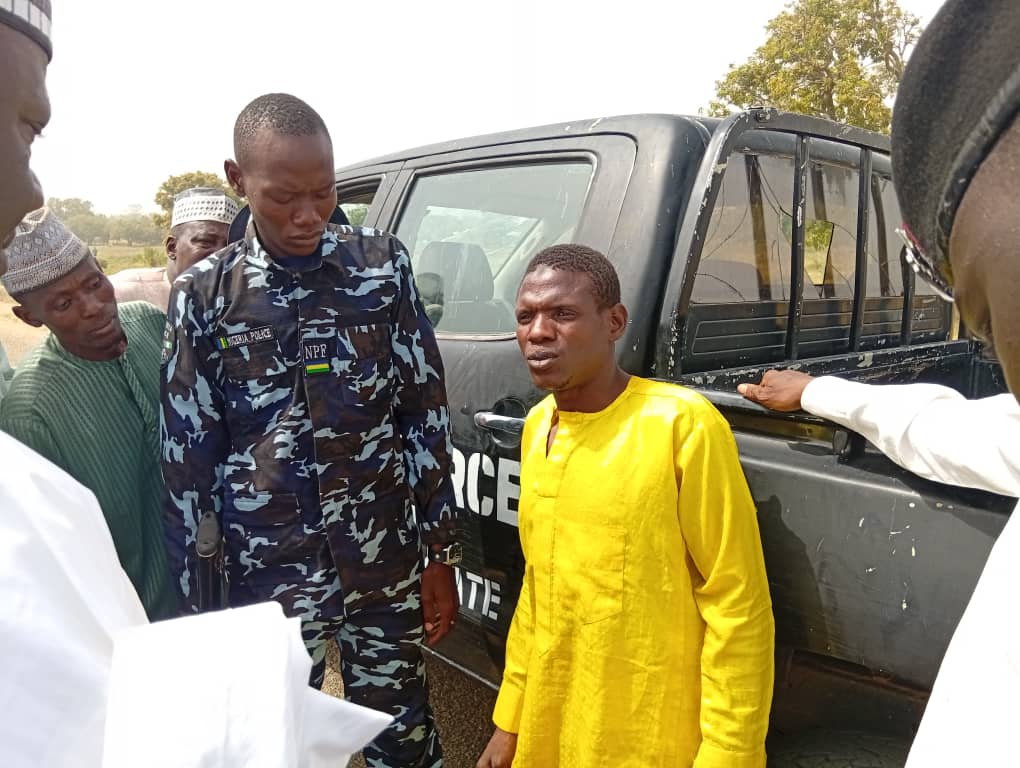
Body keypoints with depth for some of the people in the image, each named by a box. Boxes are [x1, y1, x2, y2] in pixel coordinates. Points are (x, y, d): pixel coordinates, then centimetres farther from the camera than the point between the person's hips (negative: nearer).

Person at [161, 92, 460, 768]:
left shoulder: (382, 264, -2)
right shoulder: (204, 294, -2)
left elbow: (426, 415, 1)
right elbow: (186, 459, 0)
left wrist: (441, 553, 2)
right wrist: (186, 602, 1)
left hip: (388, 565, 1)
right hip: (268, 579, 0)